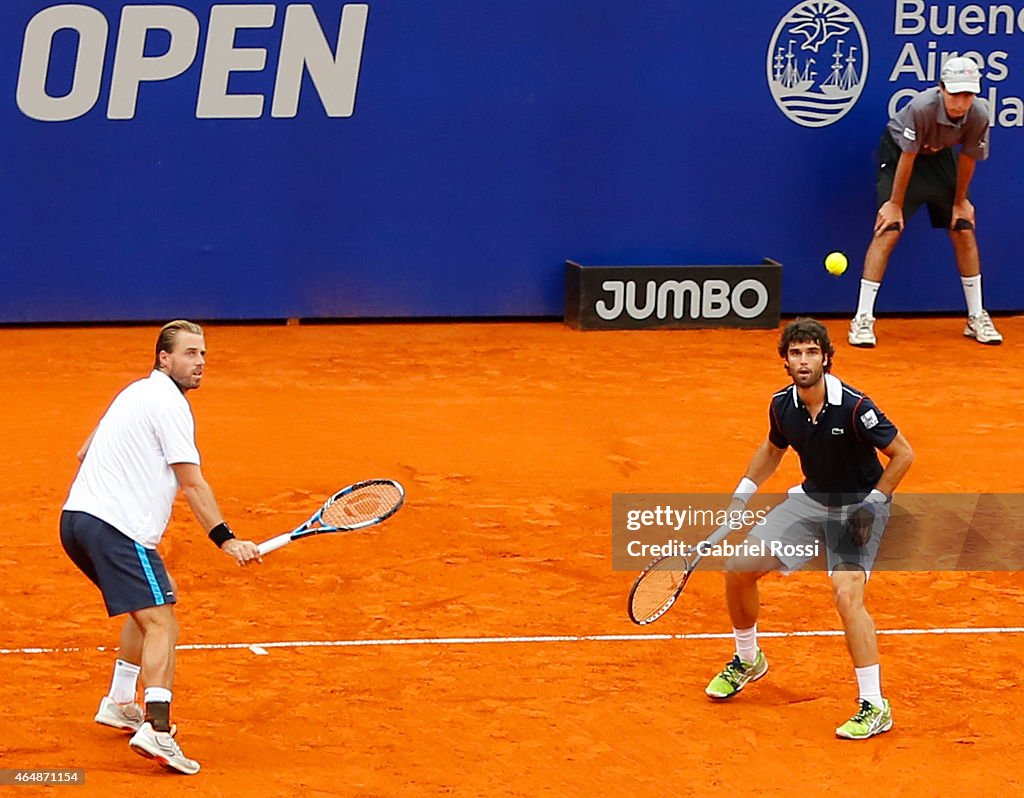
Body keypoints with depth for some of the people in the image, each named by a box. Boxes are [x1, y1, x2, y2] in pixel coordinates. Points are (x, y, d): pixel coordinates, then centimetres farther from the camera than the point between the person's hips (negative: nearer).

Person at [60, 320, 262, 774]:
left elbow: (86, 453, 32)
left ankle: (119, 704, 29)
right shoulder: (170, 403, -8)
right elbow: (192, 484, -12)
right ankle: (156, 731, -32)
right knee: (161, 625, -16)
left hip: (77, 517, 10)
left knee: (151, 603, 28)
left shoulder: (137, 393, 22)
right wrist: (225, 540, -11)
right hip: (116, 528, -10)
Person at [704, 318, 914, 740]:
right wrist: (742, 494, 7)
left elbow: (903, 454, -18)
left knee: (847, 595, -26)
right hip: (811, 499, 6)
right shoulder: (782, 405, -8)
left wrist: (872, 505, -20)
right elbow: (772, 448, 15)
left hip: (857, 506, -6)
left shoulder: (853, 407, -27)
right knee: (739, 566, 3)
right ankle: (747, 661, 29)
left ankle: (874, 708, -18)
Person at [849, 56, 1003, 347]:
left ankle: (977, 318, 13)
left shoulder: (979, 115, -26)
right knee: (888, 231, -15)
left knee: (964, 231, 0)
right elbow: (907, 157, -26)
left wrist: (960, 201, 2)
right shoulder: (922, 108, -38)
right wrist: (895, 204, -17)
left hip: (939, 156, 4)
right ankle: (862, 320, -11)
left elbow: (967, 158, -9)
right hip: (897, 152, -4)